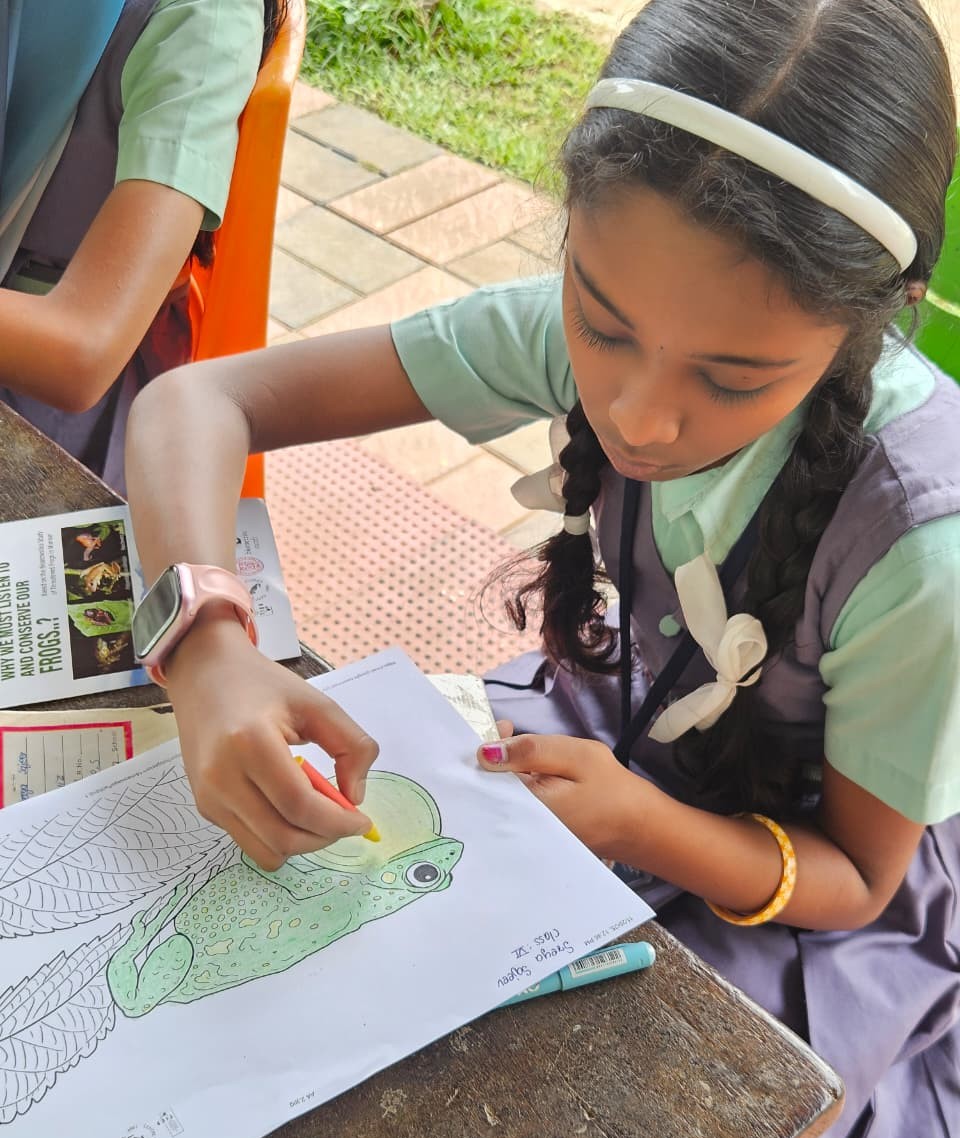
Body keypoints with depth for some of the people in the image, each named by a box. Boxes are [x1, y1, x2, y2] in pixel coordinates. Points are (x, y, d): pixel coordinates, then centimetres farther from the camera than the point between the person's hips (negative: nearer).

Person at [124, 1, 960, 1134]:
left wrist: (639, 824, -38)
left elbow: (856, 878, -18)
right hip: (627, 738, 4)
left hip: (801, 907, -3)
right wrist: (208, 649, -42)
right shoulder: (597, 317, -24)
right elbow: (196, 398, -23)